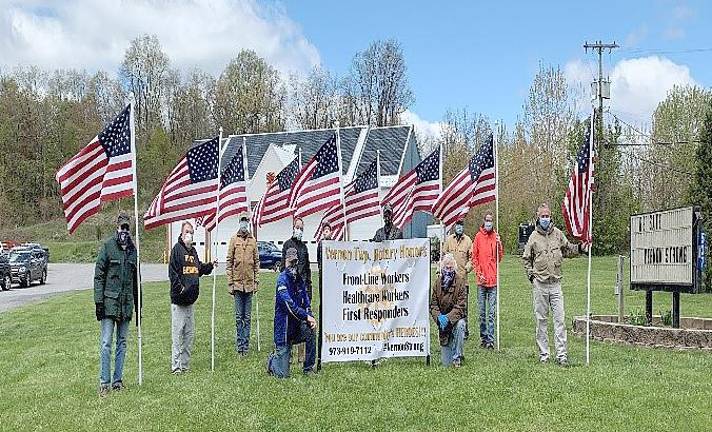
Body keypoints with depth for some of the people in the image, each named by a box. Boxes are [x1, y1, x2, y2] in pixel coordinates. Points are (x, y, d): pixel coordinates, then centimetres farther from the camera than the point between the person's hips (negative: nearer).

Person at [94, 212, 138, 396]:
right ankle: (104, 382, 1)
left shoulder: (133, 249, 11)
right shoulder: (108, 246, -4)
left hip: (127, 303, 5)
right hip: (110, 301, -5)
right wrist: (98, 301, -11)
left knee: (122, 343, 10)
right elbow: (99, 275, -5)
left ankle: (118, 379, 17)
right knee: (106, 343, -4)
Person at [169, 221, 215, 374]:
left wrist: (210, 266, 12)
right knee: (177, 333, -5)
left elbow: (199, 269, 25)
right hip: (178, 299, -8)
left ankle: (185, 365, 19)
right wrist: (180, 288, -20)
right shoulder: (177, 249, -8)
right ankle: (176, 366, 0)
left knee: (189, 333, 11)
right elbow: (172, 273, -15)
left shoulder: (193, 251, 16)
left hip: (190, 299, 8)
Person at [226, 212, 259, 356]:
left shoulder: (253, 240, 7)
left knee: (247, 317, 8)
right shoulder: (234, 239, 0)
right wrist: (230, 283, -4)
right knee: (239, 317, 4)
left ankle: (246, 345, 14)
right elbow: (229, 262, 0)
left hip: (249, 283, 2)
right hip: (237, 282, -2)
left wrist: (256, 281, 5)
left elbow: (256, 262, 11)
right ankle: (239, 345, 11)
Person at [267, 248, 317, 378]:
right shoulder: (283, 279, -15)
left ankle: (309, 369, -10)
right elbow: (289, 304, -25)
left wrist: (311, 317, -12)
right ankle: (272, 360, 31)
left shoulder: (300, 280, 7)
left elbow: (306, 302, 7)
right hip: (283, 327, -6)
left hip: (297, 325, 6)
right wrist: (307, 317, -26)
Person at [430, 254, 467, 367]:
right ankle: (447, 356, 35)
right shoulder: (437, 282, -1)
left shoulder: (460, 280, -11)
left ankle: (457, 357, -22)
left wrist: (448, 318, -29)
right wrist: (439, 317, -20)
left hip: (456, 318, -2)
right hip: (443, 324, 2)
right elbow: (433, 304, 0)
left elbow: (461, 305, -17)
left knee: (460, 325, -40)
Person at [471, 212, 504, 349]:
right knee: (482, 312, 7)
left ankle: (491, 339, 1)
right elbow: (474, 257, 5)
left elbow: (500, 257, 3)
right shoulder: (478, 236, 4)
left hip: (493, 279, 0)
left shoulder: (496, 236, 6)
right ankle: (483, 337, 17)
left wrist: (499, 244, -12)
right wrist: (478, 273, -4)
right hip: (481, 280, 0)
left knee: (492, 313, -1)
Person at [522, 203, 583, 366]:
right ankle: (543, 354, 13)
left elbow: (567, 250, 20)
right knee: (541, 320, 5)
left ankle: (561, 354, 0)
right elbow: (526, 258, 11)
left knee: (559, 319, -3)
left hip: (556, 284, 1)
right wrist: (531, 275, 1)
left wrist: (579, 248, 2)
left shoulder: (558, 234, 7)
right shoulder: (534, 237, 2)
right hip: (540, 285, -1)